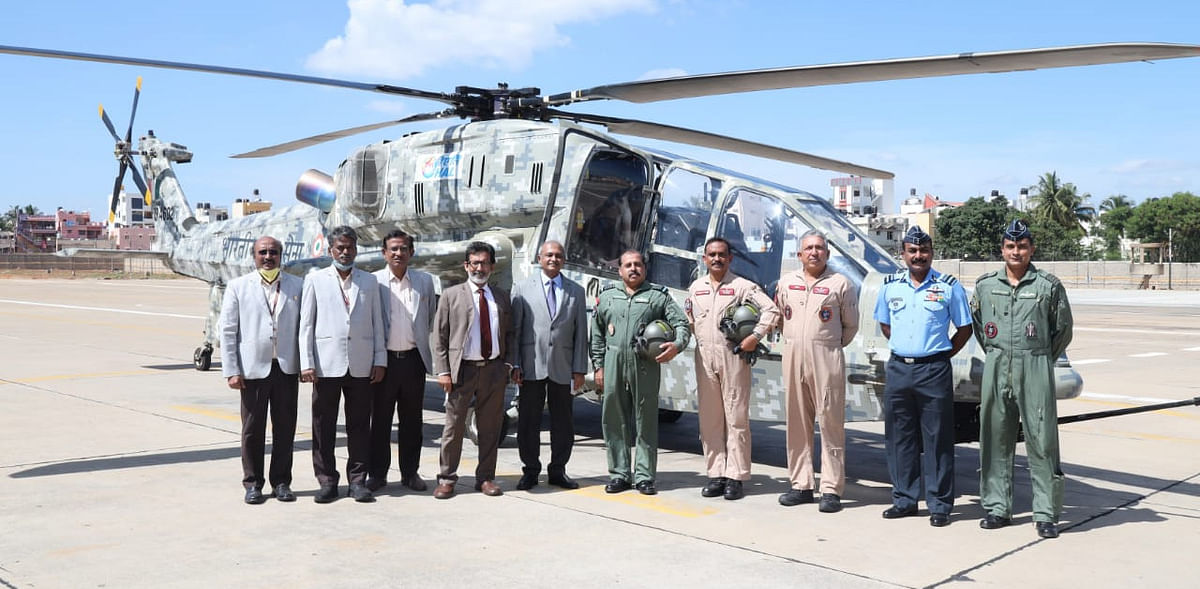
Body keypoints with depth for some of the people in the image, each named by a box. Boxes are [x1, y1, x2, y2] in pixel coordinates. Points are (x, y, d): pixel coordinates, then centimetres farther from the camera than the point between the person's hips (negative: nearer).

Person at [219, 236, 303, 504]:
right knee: (253, 429, 6)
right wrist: (231, 371, -5)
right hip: (253, 369, -1)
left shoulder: (297, 286, 7)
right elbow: (228, 331, 2)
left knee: (285, 428, 7)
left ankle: (281, 482, 18)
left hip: (287, 368, 1)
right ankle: (253, 483, 18)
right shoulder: (238, 287, 5)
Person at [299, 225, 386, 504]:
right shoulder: (315, 280, 7)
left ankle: (357, 480, 13)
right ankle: (327, 481, 13)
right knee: (323, 426, 3)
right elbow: (306, 324, 4)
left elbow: (377, 323, 11)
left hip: (361, 365, 1)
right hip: (327, 364, -1)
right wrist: (306, 363, -4)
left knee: (359, 425, 5)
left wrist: (380, 360, 4)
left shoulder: (370, 282, 12)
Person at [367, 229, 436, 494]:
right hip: (384, 359, -2)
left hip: (414, 359, 2)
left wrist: (423, 346, 10)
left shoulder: (425, 281, 7)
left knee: (412, 420, 9)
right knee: (380, 419, 4)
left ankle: (410, 472, 19)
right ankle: (377, 473, 14)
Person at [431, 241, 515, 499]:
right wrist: (443, 371, -8)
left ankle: (486, 477, 19)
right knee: (454, 425, 1)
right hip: (462, 369, -3)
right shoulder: (451, 295, 4)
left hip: (494, 369, 3)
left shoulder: (501, 296, 14)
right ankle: (447, 478, 12)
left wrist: (510, 364, 5)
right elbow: (439, 336, 0)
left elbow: (508, 334, 17)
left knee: (490, 427, 8)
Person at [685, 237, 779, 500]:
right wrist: (696, 333, 9)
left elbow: (771, 310, -5)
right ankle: (716, 474, 13)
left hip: (733, 356, -5)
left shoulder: (742, 286, -1)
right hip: (704, 357, 5)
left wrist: (756, 336, -12)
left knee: (736, 417, -3)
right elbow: (687, 314, 26)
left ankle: (736, 477, 0)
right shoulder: (695, 288, 13)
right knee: (709, 418, 6)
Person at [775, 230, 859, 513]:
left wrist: (831, 346, 8)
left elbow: (851, 325, 8)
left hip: (827, 361, -4)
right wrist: (795, 343, 13)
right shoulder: (787, 282, 12)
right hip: (793, 358, 4)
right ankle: (801, 485, 17)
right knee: (797, 423, 8)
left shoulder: (840, 283, 2)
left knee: (831, 423, -4)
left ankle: (831, 489, -1)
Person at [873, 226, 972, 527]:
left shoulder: (949, 286, 0)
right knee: (900, 437, 8)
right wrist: (904, 348, 10)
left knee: (937, 440, 0)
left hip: (934, 371, -3)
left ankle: (940, 505, 8)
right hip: (898, 368, 4)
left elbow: (964, 329, 6)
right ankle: (904, 499, 19)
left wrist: (941, 355, 1)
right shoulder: (890, 286, 9)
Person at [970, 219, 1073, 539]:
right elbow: (976, 323, 19)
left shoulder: (1049, 286, 0)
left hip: (1035, 371, -3)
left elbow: (1063, 329, 9)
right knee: (995, 441, 8)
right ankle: (997, 507, 18)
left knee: (1042, 441, -2)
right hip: (996, 369, 3)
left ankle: (1046, 514, 5)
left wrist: (1040, 360, 11)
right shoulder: (985, 285, 7)